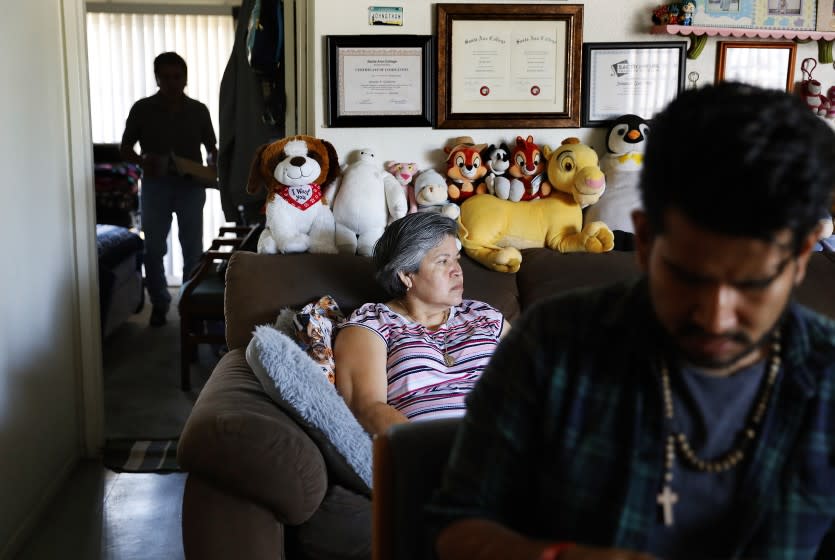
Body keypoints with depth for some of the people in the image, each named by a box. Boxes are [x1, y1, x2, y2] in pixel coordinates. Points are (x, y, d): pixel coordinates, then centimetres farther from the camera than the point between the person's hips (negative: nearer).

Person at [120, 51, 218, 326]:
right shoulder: (142, 109, -1)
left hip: (190, 186, 0)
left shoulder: (199, 110, 2)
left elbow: (211, 148, 11)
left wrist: (212, 164, -11)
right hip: (155, 185, 0)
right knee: (154, 249, 5)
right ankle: (159, 302, 21)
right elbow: (125, 148, 3)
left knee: (193, 249, 2)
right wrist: (142, 161, -17)